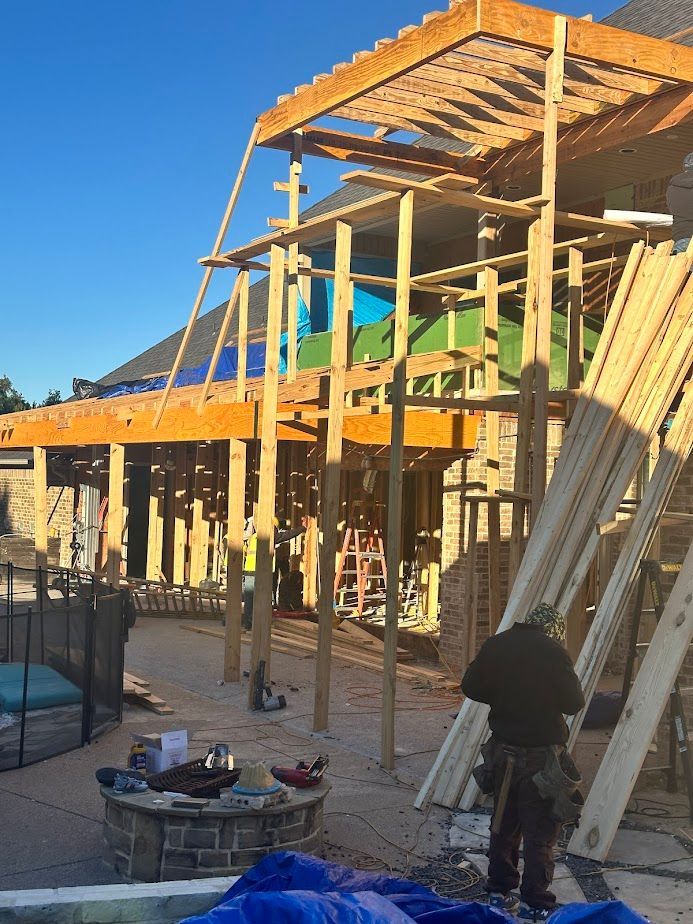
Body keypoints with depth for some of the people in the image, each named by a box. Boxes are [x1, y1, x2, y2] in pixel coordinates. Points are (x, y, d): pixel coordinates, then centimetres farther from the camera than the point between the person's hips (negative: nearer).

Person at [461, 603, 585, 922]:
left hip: (502, 751, 5)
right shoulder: (553, 652, -16)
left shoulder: (495, 645, 0)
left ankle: (499, 890, 29)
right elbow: (573, 704, -11)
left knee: (503, 825, 18)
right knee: (540, 832, 5)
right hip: (541, 757, -5)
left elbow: (470, 687, 7)